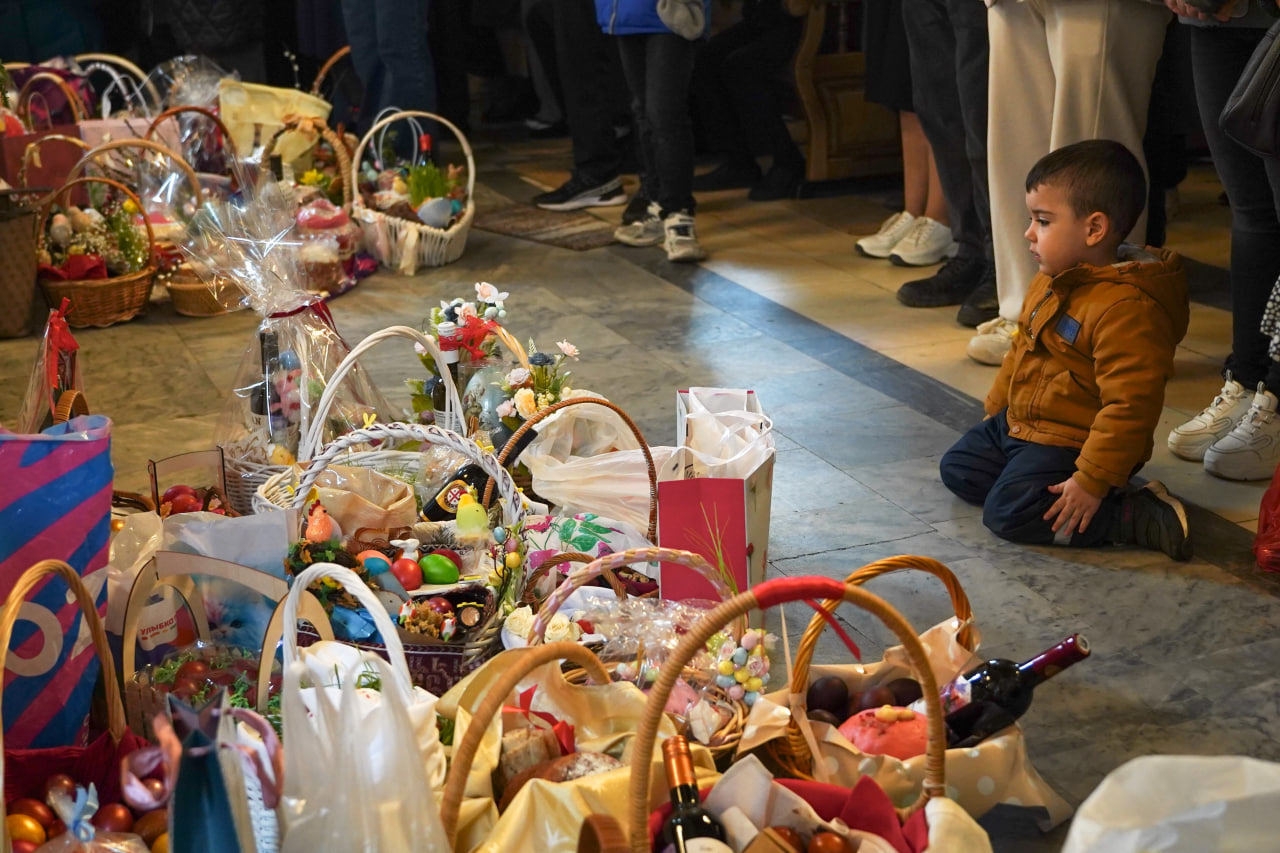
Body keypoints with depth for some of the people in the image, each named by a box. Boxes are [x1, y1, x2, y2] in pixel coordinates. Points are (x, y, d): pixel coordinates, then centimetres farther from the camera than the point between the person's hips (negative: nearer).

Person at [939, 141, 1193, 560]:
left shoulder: (1127, 308, -28)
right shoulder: (1049, 281, 4)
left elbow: (1130, 406, -30)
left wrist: (1092, 481, -30)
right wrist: (995, 410, 25)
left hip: (1068, 443, -10)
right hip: (1018, 424, 10)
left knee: (1009, 513, -24)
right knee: (957, 467, 14)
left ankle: (1140, 516, -14)